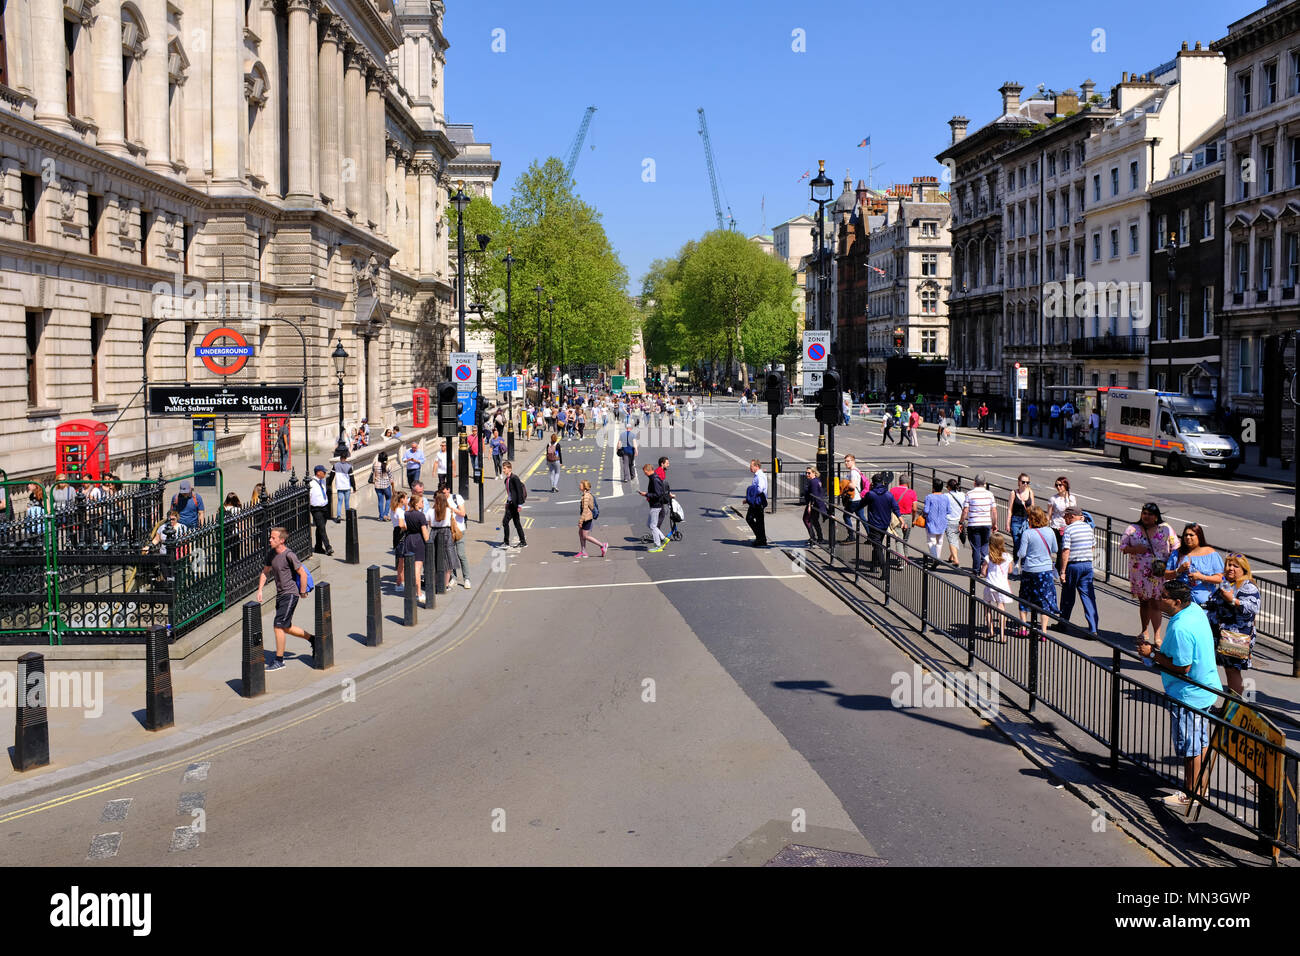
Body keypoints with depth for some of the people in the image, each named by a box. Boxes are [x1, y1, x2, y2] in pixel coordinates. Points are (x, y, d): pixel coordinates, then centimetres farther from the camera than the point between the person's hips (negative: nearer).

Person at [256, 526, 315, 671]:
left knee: (279, 625, -10)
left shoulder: (289, 555, -18)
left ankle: (279, 660, -1)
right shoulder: (271, 553, 6)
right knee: (286, 627, 15)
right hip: (280, 595, 9)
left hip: (290, 595, -9)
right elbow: (265, 572, 18)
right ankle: (312, 639, 34)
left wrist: (302, 592, -7)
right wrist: (260, 590, 8)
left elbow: (302, 573, -14)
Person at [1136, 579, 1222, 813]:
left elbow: (1182, 667, -26)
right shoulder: (1195, 610, 2)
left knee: (1189, 747, 3)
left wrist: (1153, 654, -18)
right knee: (1201, 741, 23)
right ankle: (1201, 786, 39)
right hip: (1205, 689, 10)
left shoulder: (1180, 628, -29)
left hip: (1188, 695, -10)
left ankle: (1190, 796, 15)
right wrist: (1162, 646, 6)